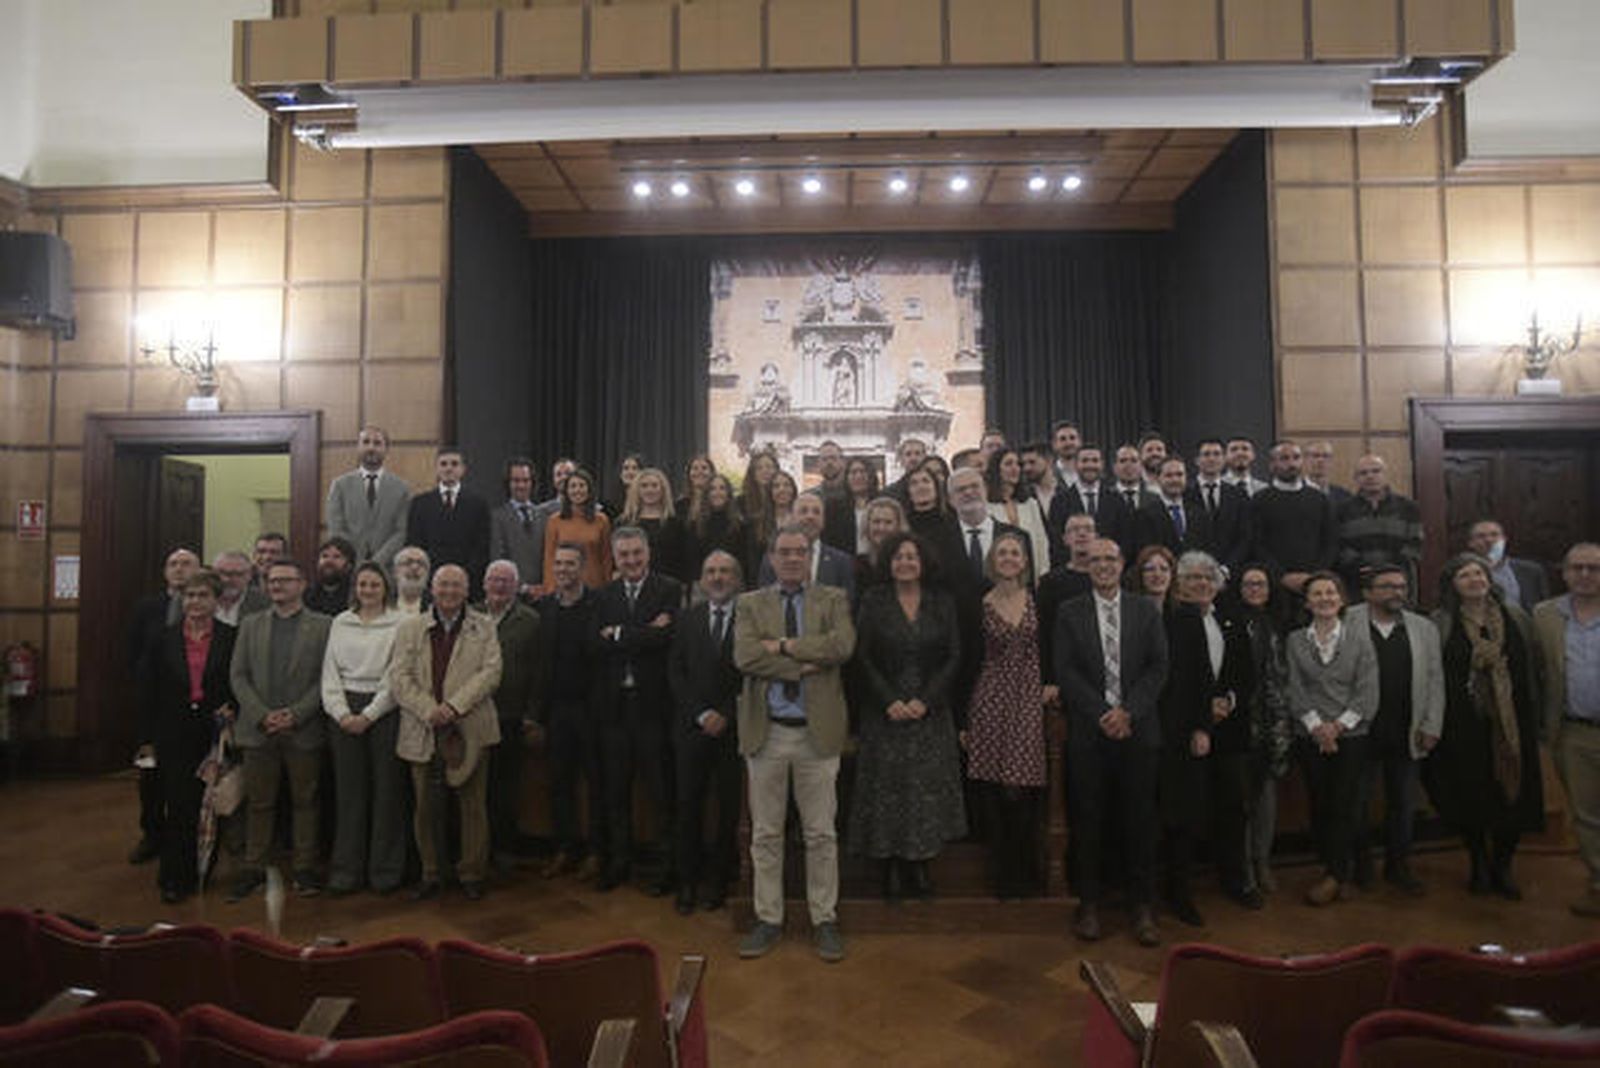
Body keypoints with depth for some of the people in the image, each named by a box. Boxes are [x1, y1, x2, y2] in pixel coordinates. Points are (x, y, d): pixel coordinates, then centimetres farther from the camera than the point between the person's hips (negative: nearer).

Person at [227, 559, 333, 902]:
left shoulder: (323, 626, 1)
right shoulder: (250, 625, 12)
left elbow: (327, 678, -4)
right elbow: (238, 675, 6)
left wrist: (296, 714, -13)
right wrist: (262, 715, -7)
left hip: (304, 729, -2)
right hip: (258, 729, 2)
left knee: (306, 801, 5)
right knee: (259, 803, 9)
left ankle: (305, 868, 15)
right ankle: (253, 868, 20)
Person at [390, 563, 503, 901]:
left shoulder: (484, 627, 6)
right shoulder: (410, 627, 8)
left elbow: (490, 671, -4)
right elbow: (399, 677, 0)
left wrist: (455, 705, -16)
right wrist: (429, 710, -14)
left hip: (469, 730, -1)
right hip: (423, 731, 1)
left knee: (473, 806, 4)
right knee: (426, 807, 8)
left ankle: (472, 874, 17)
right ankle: (430, 875, 23)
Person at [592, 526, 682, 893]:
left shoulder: (670, 590, -2)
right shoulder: (604, 595, 11)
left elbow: (666, 636, -17)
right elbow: (597, 645, -3)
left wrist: (618, 635, -9)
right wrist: (645, 634, -13)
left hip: (652, 701, -4)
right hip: (613, 702, 4)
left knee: (660, 788, 2)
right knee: (616, 787, 13)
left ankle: (669, 865, 14)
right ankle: (619, 860, 27)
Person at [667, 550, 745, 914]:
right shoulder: (688, 619, 8)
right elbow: (676, 672, 5)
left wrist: (725, 716, -10)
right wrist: (701, 713, -6)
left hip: (734, 727, -2)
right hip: (693, 726, 2)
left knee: (728, 808, 5)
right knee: (689, 805, 5)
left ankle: (716, 880, 20)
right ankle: (688, 881, 17)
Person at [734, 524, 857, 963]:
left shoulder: (833, 600, 5)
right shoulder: (749, 604, 6)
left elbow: (842, 645, -14)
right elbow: (744, 656, -11)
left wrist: (784, 646, -14)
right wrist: (803, 665, -15)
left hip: (817, 731, -1)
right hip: (767, 731, 1)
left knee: (821, 834, 8)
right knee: (765, 833, 10)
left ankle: (824, 919, 22)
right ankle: (768, 919, 25)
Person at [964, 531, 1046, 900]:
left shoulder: (1038, 600, 6)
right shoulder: (980, 605, 2)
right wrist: (963, 720, 1)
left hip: (1031, 700, 1)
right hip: (992, 700, -1)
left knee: (1026, 792, -1)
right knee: (994, 792, 0)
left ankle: (1028, 875, 14)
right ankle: (1002, 874, 14)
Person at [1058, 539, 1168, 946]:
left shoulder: (1146, 611, 9)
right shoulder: (1069, 614, 5)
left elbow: (1159, 667, 1)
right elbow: (1065, 672, -2)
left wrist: (1128, 711, -11)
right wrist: (1101, 715, -11)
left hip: (1137, 729, 1)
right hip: (1088, 731, -1)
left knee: (1139, 818, 5)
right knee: (1088, 819, 4)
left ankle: (1142, 906, 17)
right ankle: (1089, 902, 17)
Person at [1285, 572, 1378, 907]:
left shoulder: (1359, 638, 4)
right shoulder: (1295, 641, 6)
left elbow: (1368, 691, -1)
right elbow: (1294, 689, 1)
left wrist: (1339, 725, -9)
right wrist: (1316, 725, -10)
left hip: (1350, 734, -1)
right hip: (1310, 736, 1)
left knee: (1343, 805, -4)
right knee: (1319, 805, 3)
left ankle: (1334, 875, 7)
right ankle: (1341, 875, 16)